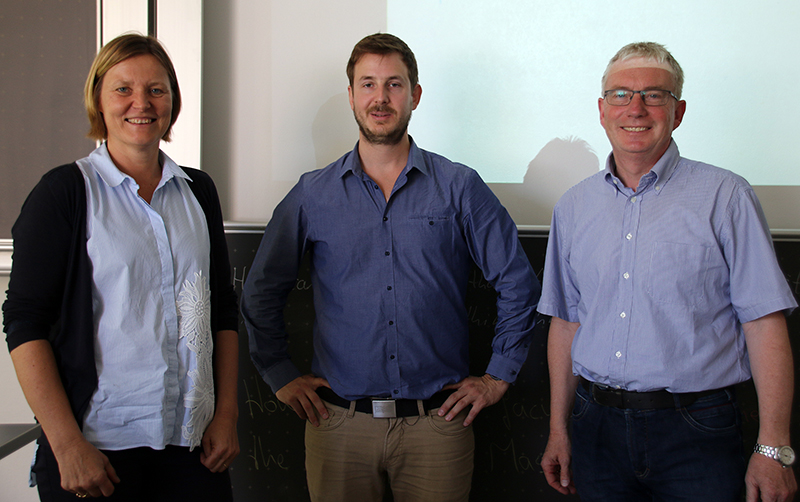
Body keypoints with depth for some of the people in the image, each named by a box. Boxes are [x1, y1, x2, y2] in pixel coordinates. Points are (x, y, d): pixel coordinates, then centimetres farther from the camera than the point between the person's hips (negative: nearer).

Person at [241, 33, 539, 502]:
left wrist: (498, 376, 3)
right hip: (339, 422, 1)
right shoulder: (313, 194, 4)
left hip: (437, 421, 0)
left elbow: (519, 284, 4)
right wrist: (282, 375, 8)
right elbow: (261, 292, 12)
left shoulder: (459, 187, 0)